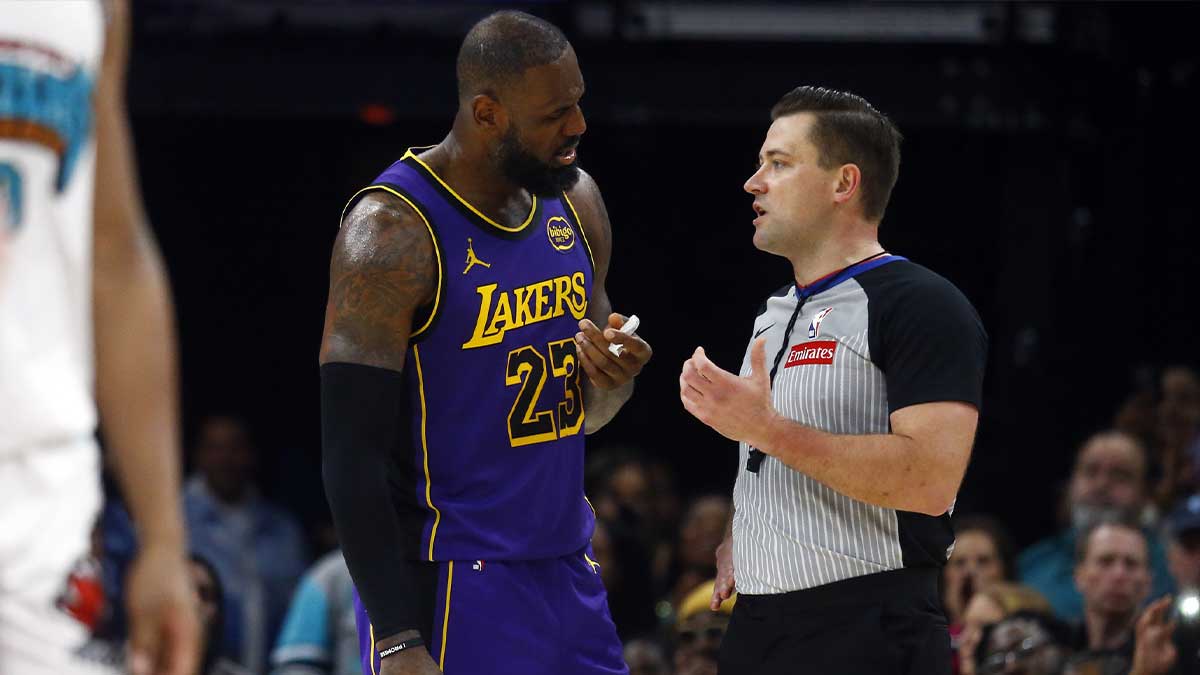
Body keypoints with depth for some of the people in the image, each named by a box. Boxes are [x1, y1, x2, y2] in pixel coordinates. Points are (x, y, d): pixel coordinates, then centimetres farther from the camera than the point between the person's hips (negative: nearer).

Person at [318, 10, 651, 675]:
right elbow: (352, 457, -17)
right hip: (450, 589, -7)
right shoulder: (394, 232, -15)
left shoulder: (575, 201, 8)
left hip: (568, 571, 7)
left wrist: (612, 380, -5)